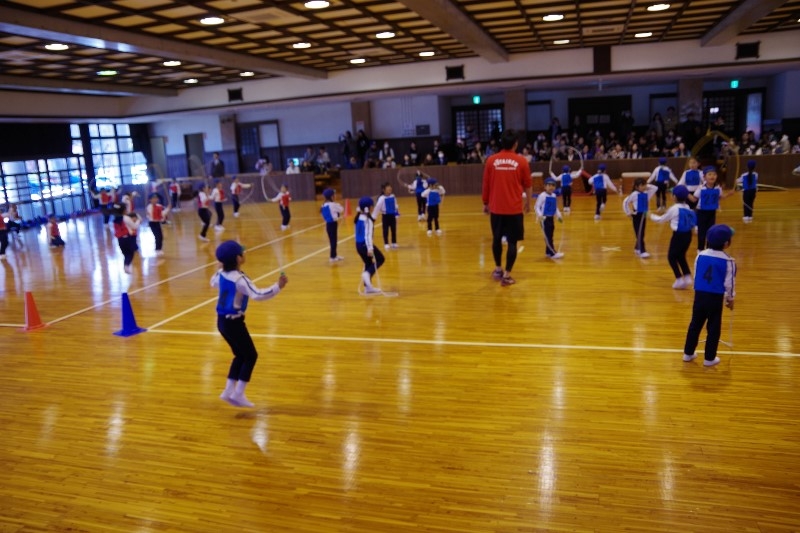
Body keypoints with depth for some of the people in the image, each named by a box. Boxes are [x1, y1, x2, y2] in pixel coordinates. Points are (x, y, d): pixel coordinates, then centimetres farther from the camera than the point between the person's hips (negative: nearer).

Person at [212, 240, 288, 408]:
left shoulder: (221, 273, 3)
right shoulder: (239, 279, -24)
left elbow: (214, 282, 26)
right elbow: (257, 294, -35)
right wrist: (278, 287, -35)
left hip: (223, 321, 9)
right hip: (233, 322, -9)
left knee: (240, 355, 19)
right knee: (250, 356, 4)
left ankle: (228, 391, 22)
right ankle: (238, 394, 5)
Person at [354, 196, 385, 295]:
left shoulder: (358, 217, 9)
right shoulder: (367, 219, -17)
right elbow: (368, 234, -25)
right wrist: (370, 248, -30)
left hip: (358, 244, 8)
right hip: (365, 245, -8)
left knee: (368, 263, 19)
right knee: (380, 259, 7)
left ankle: (367, 287, 23)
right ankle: (367, 273, -14)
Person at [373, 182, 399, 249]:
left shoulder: (393, 196, 1)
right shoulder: (382, 198, -15)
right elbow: (377, 207, -16)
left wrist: (397, 213, 11)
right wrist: (373, 216, -17)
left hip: (392, 215, 5)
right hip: (385, 216, -5)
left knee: (394, 230, 12)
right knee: (386, 230, 4)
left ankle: (394, 243, 24)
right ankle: (386, 244, 13)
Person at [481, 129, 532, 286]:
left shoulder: (491, 160, -2)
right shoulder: (521, 161, -4)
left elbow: (486, 184, 3)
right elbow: (527, 185, 4)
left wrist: (485, 203, 16)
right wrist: (528, 202, 18)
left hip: (496, 207, 2)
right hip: (514, 208, -2)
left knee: (497, 239, 17)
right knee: (512, 242, 3)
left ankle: (498, 269, 29)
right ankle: (507, 275, 2)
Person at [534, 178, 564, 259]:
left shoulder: (554, 196, 10)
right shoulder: (542, 196, -12)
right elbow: (536, 207, -12)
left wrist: (559, 216, 14)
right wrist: (539, 215, -26)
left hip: (551, 218, 8)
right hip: (544, 218, -8)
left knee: (550, 236, 12)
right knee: (547, 236, -7)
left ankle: (548, 252, 21)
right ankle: (553, 253, -8)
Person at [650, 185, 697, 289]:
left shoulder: (674, 209, -11)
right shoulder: (688, 208, 7)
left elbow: (662, 219, 0)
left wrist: (652, 216, 18)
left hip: (678, 235, -6)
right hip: (688, 235, 6)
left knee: (671, 257, 6)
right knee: (681, 256, 21)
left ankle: (679, 279, -1)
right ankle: (687, 277, 13)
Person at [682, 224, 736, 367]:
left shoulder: (700, 255, 1)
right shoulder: (728, 261, -11)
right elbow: (729, 283, -6)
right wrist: (730, 299, 9)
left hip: (699, 295, 4)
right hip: (716, 298, -4)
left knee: (695, 324, 15)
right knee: (714, 328, 8)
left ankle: (688, 353, 24)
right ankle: (709, 358, 15)